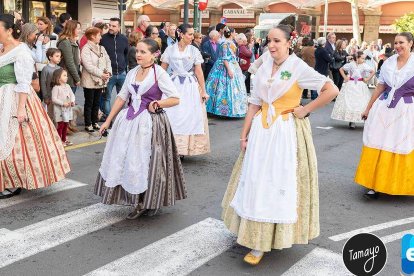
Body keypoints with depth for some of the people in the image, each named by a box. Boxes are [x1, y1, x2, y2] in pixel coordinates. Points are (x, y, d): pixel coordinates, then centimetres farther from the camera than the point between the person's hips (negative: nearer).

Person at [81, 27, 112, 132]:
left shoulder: (101, 48, 12)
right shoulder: (86, 49, -11)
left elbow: (108, 61, 8)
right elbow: (89, 66, -19)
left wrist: (108, 72, -9)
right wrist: (101, 74, -21)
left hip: (100, 81, 6)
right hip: (90, 81, -6)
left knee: (96, 103, 14)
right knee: (89, 103, 3)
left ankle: (95, 122, 24)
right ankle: (88, 124, 11)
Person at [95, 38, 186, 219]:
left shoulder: (159, 73, -8)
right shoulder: (132, 73, 9)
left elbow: (176, 99, -9)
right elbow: (121, 98, 14)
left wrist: (158, 103, -23)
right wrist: (108, 121, 13)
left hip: (150, 123, -6)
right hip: (129, 121, 6)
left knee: (145, 163, 0)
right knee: (125, 160, 8)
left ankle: (147, 202, 19)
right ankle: (139, 202, 22)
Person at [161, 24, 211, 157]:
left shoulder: (194, 51, 0)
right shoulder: (170, 49, -1)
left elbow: (199, 72, 1)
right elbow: (162, 70, 3)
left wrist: (203, 91, -1)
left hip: (190, 86, 1)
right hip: (174, 85, 0)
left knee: (189, 117, 2)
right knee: (172, 117, 0)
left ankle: (184, 148, 13)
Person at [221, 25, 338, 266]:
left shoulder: (298, 67, -9)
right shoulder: (264, 68, 7)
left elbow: (332, 90, -15)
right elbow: (255, 103, 8)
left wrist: (305, 110, -10)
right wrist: (245, 134, 5)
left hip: (287, 131, -5)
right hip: (262, 129, 6)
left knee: (281, 183, 0)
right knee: (257, 181, 7)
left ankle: (265, 242, 10)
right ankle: (258, 239, 21)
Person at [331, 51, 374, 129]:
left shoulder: (364, 66, -3)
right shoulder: (351, 64, -3)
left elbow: (373, 71, 5)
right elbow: (341, 69, 8)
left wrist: (367, 79, -1)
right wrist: (345, 77, 2)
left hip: (361, 86, 0)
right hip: (351, 85, 0)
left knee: (361, 102, -4)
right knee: (350, 102, -1)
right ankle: (352, 121, 6)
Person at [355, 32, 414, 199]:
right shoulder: (388, 63, 6)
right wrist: (368, 108, 14)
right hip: (383, 108, 4)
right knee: (378, 146, 3)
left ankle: (400, 185, 22)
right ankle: (376, 185, 12)